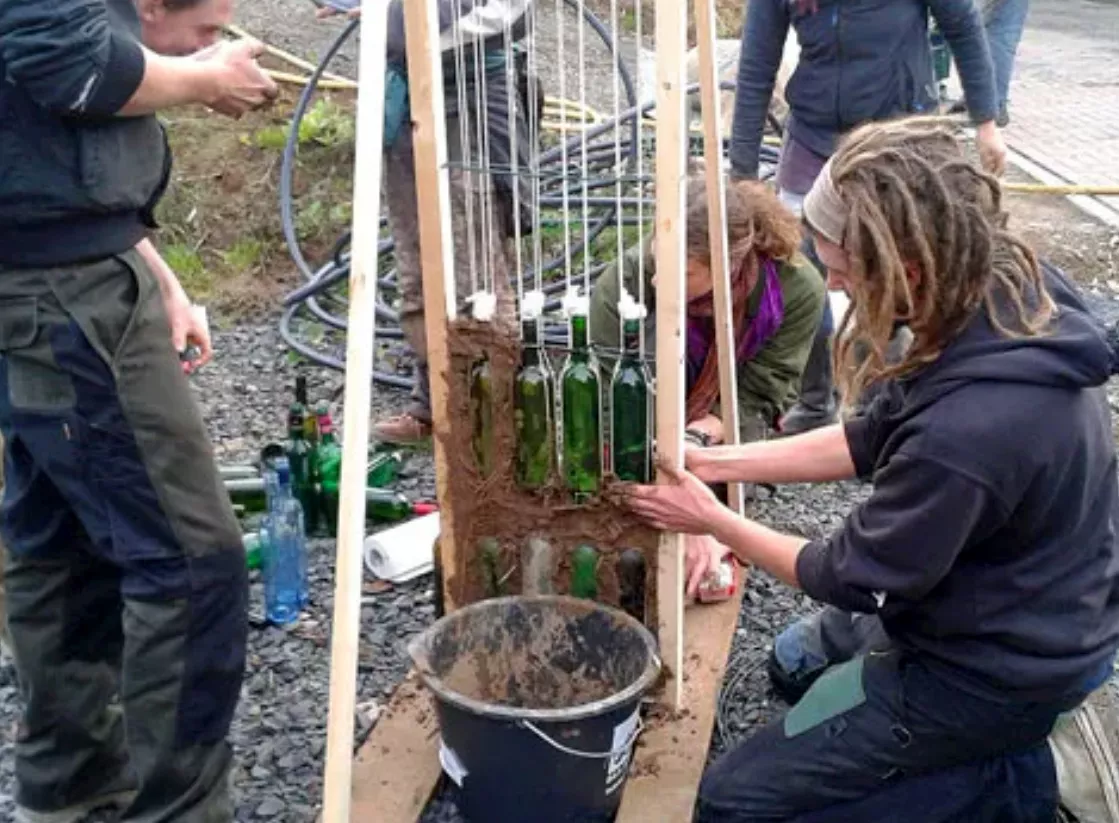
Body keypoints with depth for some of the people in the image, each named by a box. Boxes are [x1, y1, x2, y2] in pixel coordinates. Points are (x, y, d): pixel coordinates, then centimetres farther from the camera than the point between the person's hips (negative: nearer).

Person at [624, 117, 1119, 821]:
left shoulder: (965, 432, -40)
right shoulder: (1012, 292, -12)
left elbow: (855, 579, -20)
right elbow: (874, 439, 1)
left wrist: (713, 521, -7)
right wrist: (717, 462, -1)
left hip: (992, 673, -9)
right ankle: (994, 757, 17)